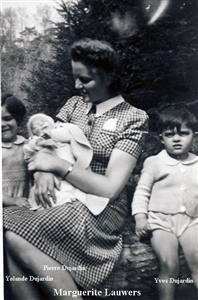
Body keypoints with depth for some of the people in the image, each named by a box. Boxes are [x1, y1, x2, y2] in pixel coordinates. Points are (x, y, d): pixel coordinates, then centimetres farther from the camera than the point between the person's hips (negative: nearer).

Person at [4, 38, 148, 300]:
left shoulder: (133, 118, -4)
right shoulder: (75, 104, 12)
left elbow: (110, 187, -12)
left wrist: (58, 165, -15)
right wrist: (42, 170, -12)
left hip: (101, 211, -5)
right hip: (62, 201, 5)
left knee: (15, 238, -27)